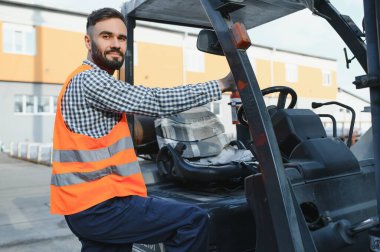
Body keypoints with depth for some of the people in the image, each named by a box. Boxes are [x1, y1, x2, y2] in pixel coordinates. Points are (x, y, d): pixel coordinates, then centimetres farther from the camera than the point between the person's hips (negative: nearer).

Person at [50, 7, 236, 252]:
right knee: (193, 220, -14)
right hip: (99, 208, -10)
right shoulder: (88, 80, -14)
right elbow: (156, 101, -19)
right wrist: (221, 85, -13)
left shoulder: (96, 84, 19)